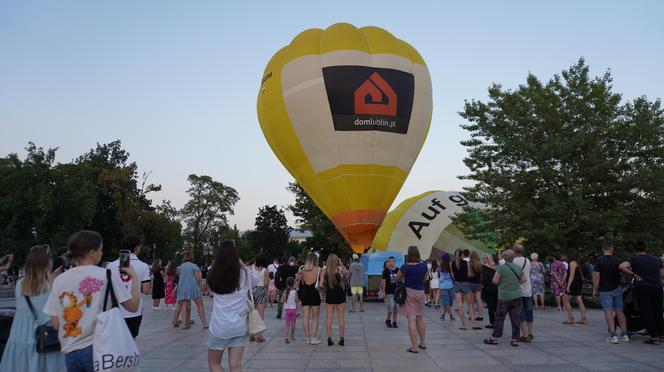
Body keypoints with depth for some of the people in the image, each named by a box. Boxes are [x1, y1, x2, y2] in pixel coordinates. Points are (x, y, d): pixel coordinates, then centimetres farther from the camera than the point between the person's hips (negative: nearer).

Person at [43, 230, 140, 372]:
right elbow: (133, 306, -5)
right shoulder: (108, 275, -9)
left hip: (71, 351, 3)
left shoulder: (60, 280, 0)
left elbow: (56, 324, 2)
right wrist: (134, 277, 7)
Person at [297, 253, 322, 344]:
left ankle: (307, 337, 9)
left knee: (305, 317, 6)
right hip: (314, 294, -3)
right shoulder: (318, 270, -7)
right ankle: (313, 338, 2)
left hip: (305, 294, 3)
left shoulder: (303, 270, 2)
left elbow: (299, 284, 7)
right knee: (315, 317, 6)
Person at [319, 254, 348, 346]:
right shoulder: (339, 269, -7)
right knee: (341, 317, 8)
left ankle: (329, 339, 5)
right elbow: (346, 273, 15)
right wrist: (341, 264, 12)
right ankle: (341, 338, 10)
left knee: (329, 317, 7)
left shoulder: (324, 270, -5)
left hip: (329, 294, 0)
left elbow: (321, 284, -8)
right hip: (340, 294, 0)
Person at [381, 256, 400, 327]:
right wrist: (383, 292, -7)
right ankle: (388, 320, 16)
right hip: (389, 292, -3)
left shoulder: (398, 270, 4)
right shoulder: (386, 271, -4)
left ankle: (394, 322, 19)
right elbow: (384, 281, -3)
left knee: (396, 308, 6)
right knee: (390, 308, -7)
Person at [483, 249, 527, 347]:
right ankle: (515, 339, 10)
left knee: (499, 317, 4)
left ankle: (494, 337, 11)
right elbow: (524, 279, 13)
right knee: (516, 318, 8)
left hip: (504, 297, -4)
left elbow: (495, 281, -9)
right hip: (517, 296, 4)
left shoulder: (501, 268, -11)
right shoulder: (518, 267, 4)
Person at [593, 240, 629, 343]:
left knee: (608, 312, -6)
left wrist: (595, 290, -5)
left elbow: (596, 276, -12)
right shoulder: (618, 260, 1)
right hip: (617, 288, 4)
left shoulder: (599, 261, -9)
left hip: (605, 290, -4)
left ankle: (613, 336, -13)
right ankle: (624, 335, 15)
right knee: (619, 311, 12)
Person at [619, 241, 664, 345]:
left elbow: (622, 266, -24)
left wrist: (634, 275, -15)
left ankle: (654, 337, 1)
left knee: (646, 313, 2)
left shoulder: (634, 259, -7)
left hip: (642, 288, -5)